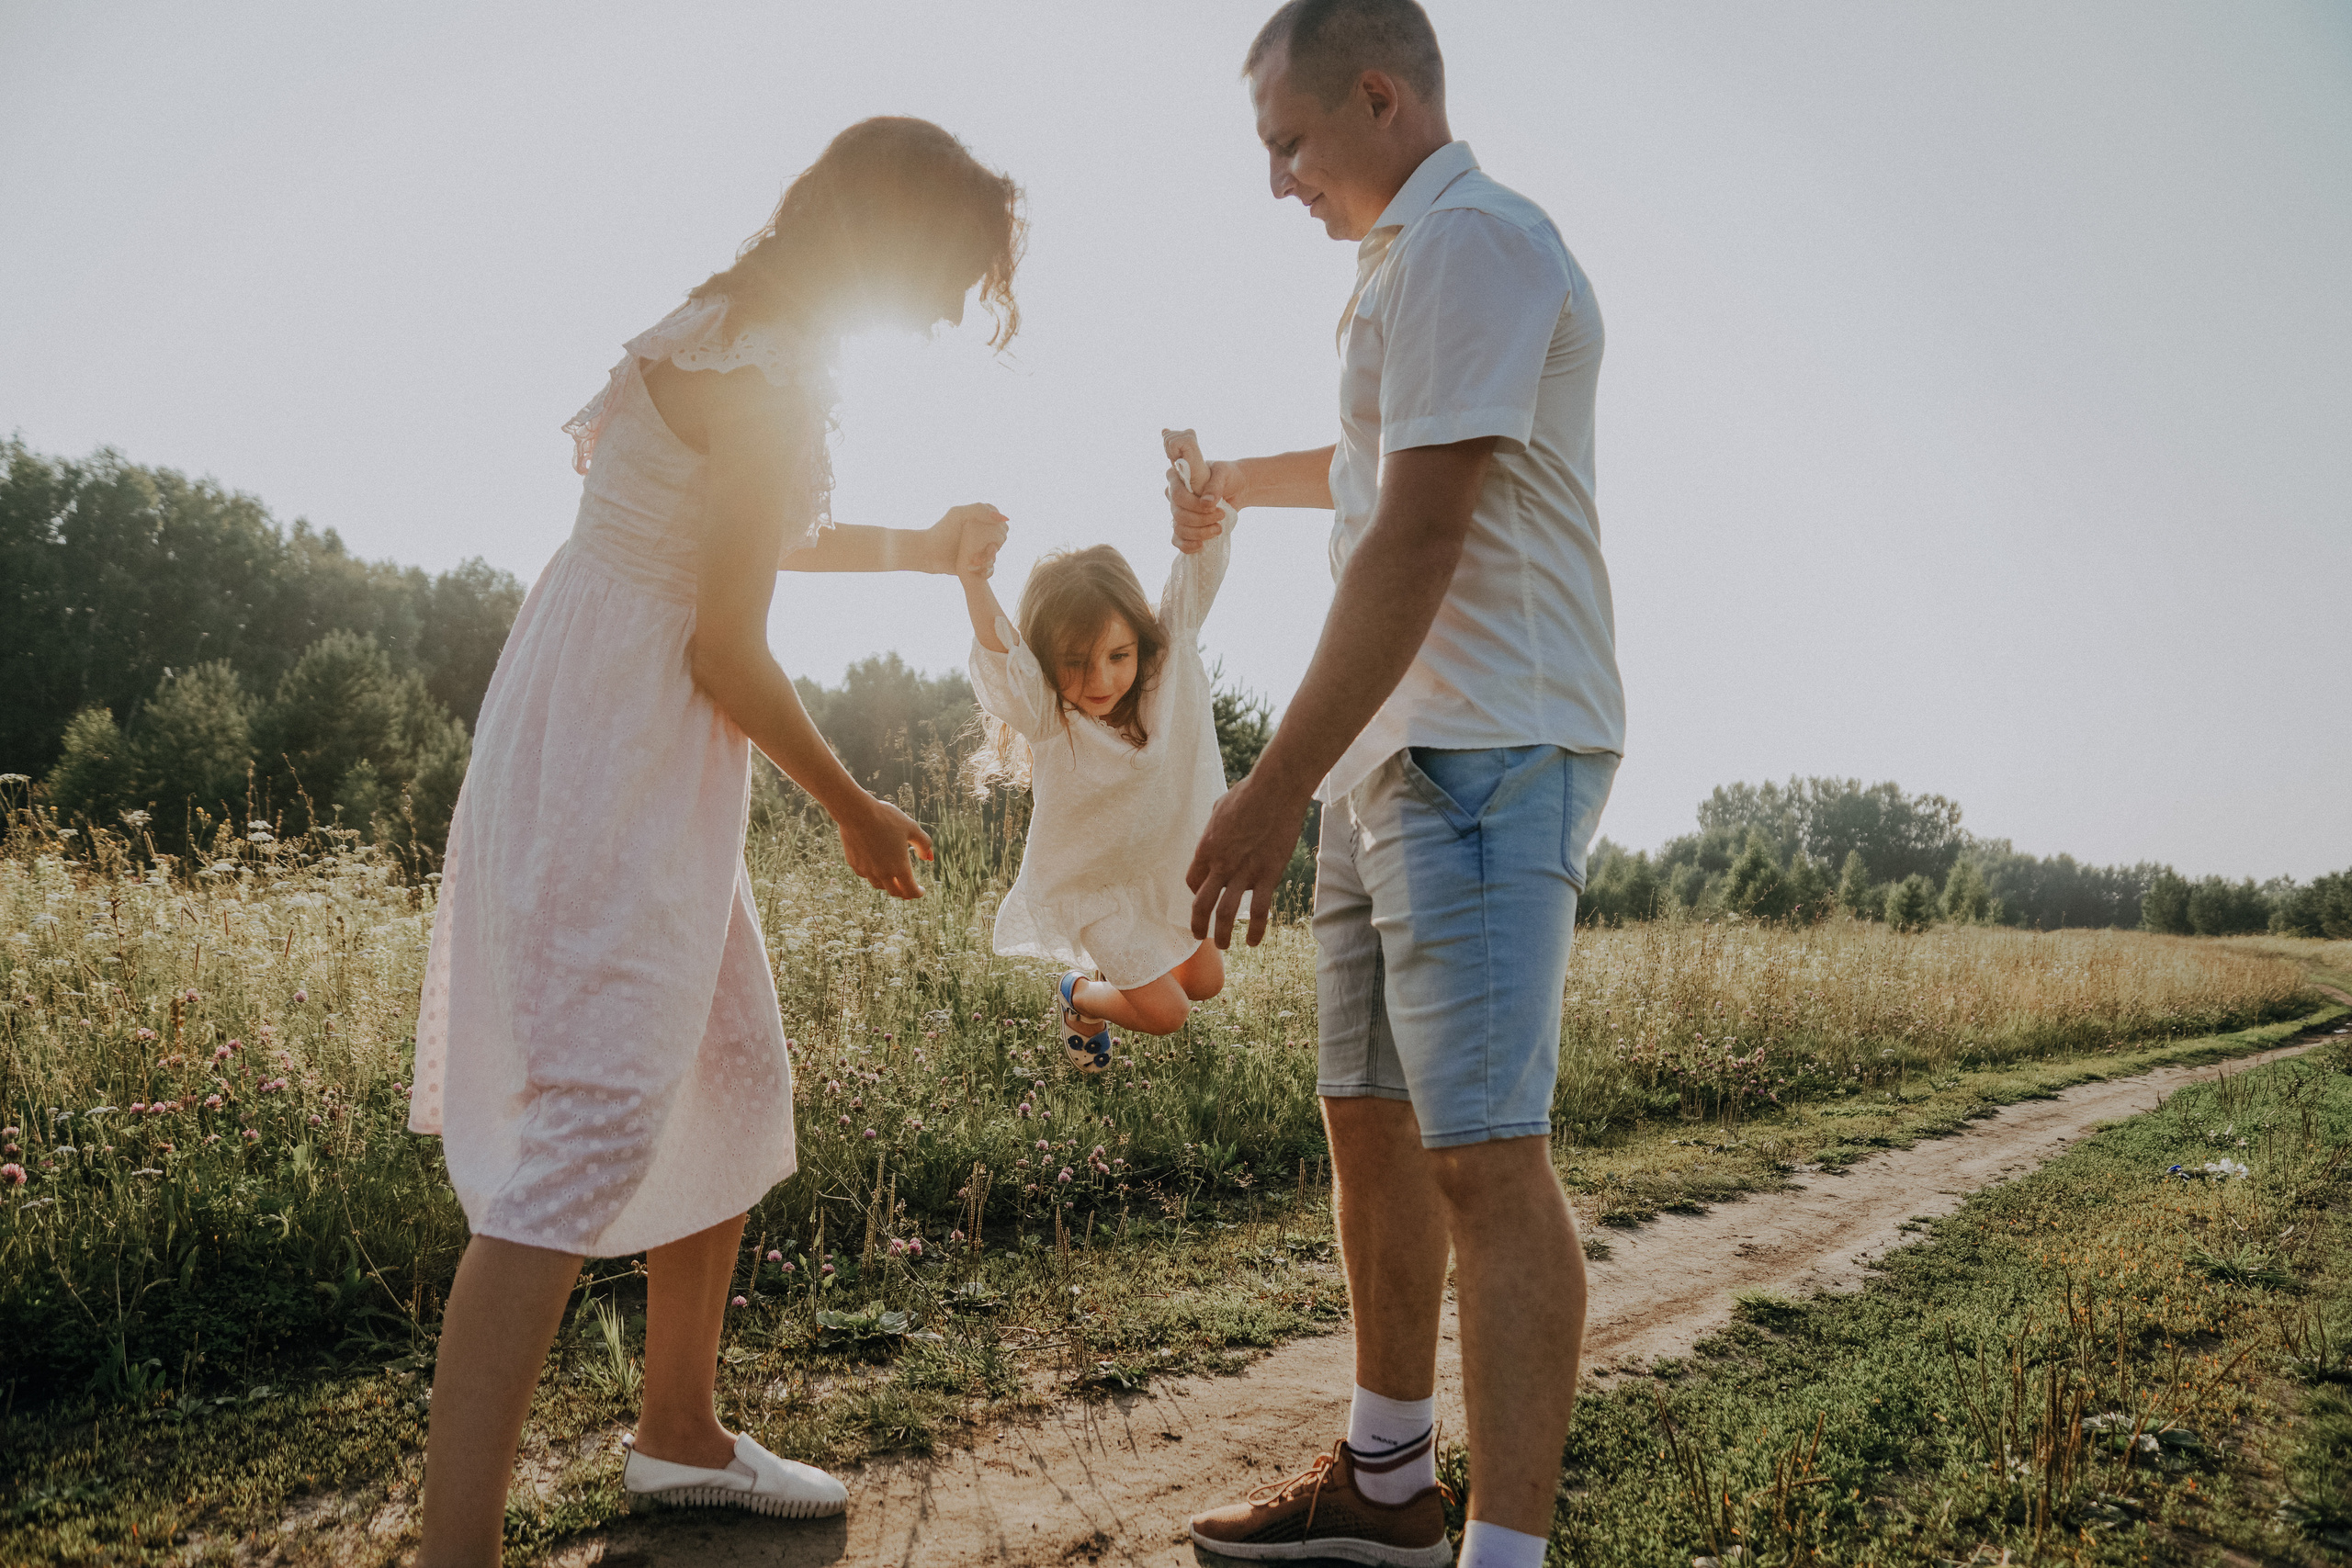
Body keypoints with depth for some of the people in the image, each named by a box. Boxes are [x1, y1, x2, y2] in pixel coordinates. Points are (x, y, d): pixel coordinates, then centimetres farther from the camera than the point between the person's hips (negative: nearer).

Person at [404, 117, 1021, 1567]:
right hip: (611, 754, -10)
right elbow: (728, 651, -18)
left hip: (652, 753, 10)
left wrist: (917, 547, 17)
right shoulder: (775, 379, -18)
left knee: (738, 1079, 15)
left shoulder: (745, 327, 12)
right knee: (595, 1127, -13)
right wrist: (858, 813, -6)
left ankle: (681, 1434, 30)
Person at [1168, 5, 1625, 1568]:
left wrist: (1276, 786, -22)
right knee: (1371, 1124, 14)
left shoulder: (1472, 240, -10)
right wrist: (1234, 480, 56)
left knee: (1482, 1149, -13)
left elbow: (1420, 537, -20)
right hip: (1393, 760, 10)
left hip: (1488, 754, -10)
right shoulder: (1411, 263, 22)